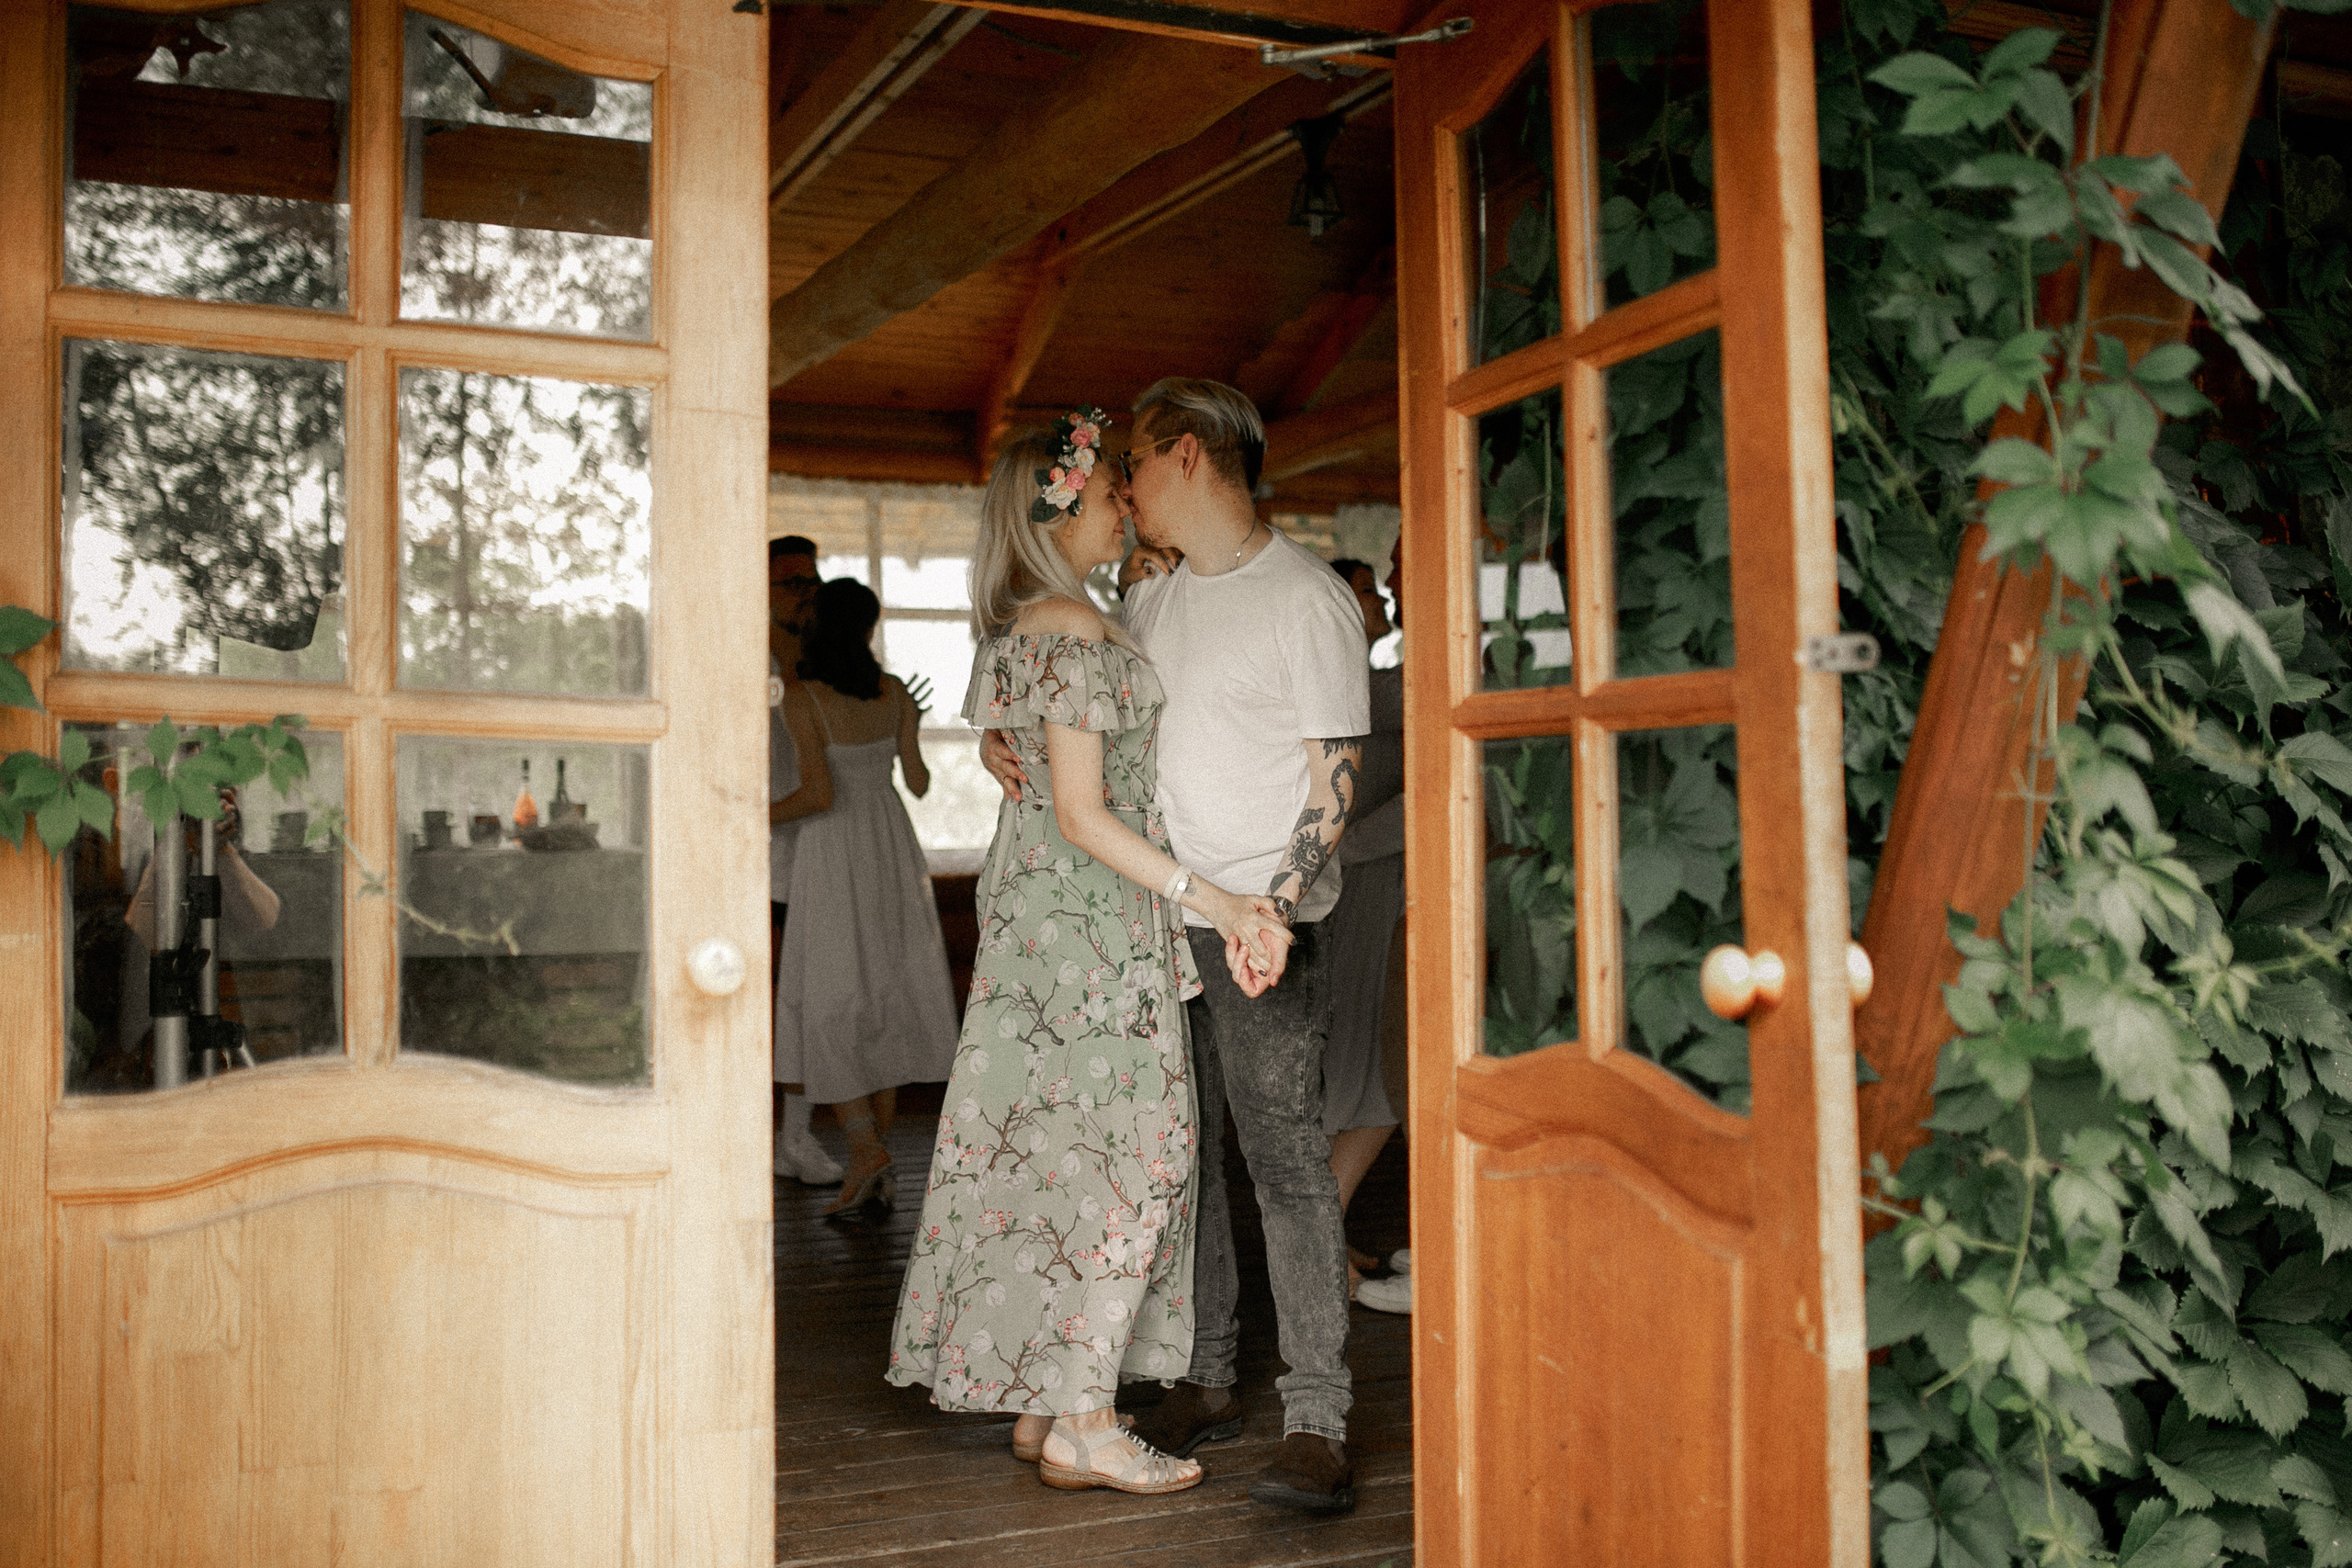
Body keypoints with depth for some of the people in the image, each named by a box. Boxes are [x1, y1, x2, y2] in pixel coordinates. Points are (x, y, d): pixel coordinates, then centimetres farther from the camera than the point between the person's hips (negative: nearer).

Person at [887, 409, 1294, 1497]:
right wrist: (1211, 900, -21)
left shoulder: (1021, 626, 14)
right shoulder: (1074, 632, -16)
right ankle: (1083, 1426, 0)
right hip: (1090, 914, -10)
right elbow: (1082, 812, -20)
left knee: (1051, 1145, 11)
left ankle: (1041, 1401, 18)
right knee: (1119, 1145, -5)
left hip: (1037, 903, 10)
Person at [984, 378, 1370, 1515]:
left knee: (1284, 1156, -7)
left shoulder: (1307, 597, -7)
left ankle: (1316, 1421, -3)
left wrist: (1274, 909, -20)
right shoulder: (1154, 594, 14)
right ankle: (1205, 1382, 22)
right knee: (1177, 1154, 10)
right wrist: (1001, 732, 5)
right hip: (1154, 914, 7)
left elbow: (1337, 778, -10)